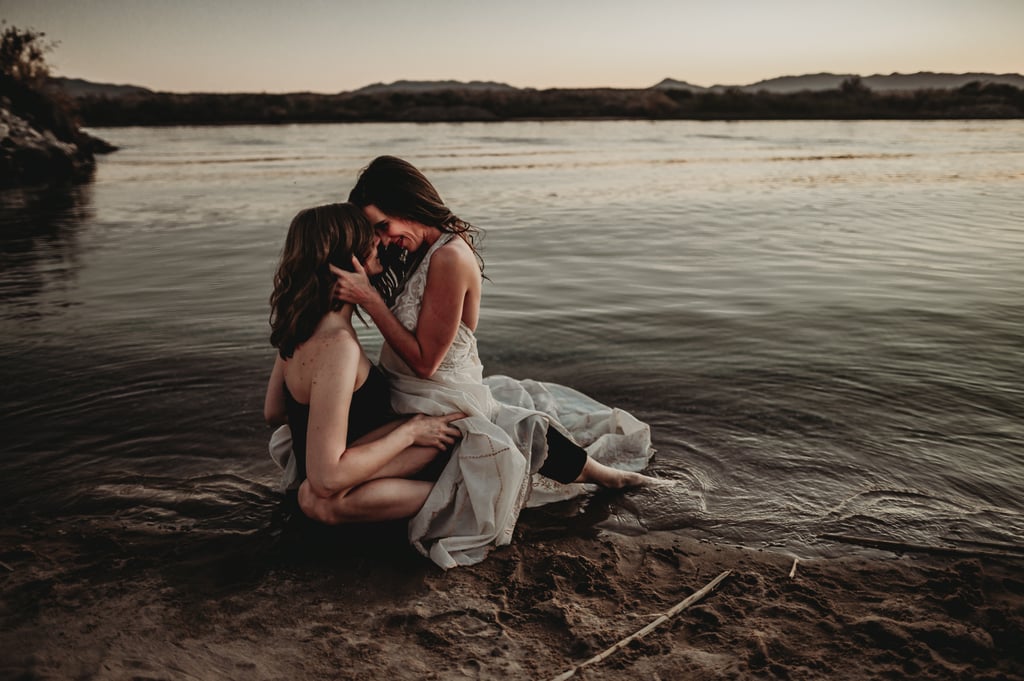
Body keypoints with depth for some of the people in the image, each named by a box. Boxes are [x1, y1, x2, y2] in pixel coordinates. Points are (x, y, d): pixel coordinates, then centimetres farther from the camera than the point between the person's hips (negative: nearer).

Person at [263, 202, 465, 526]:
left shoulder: (302, 325, -2)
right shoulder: (338, 344, -30)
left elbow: (273, 413, 10)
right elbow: (327, 479, -30)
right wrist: (409, 433, -20)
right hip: (333, 497, -9)